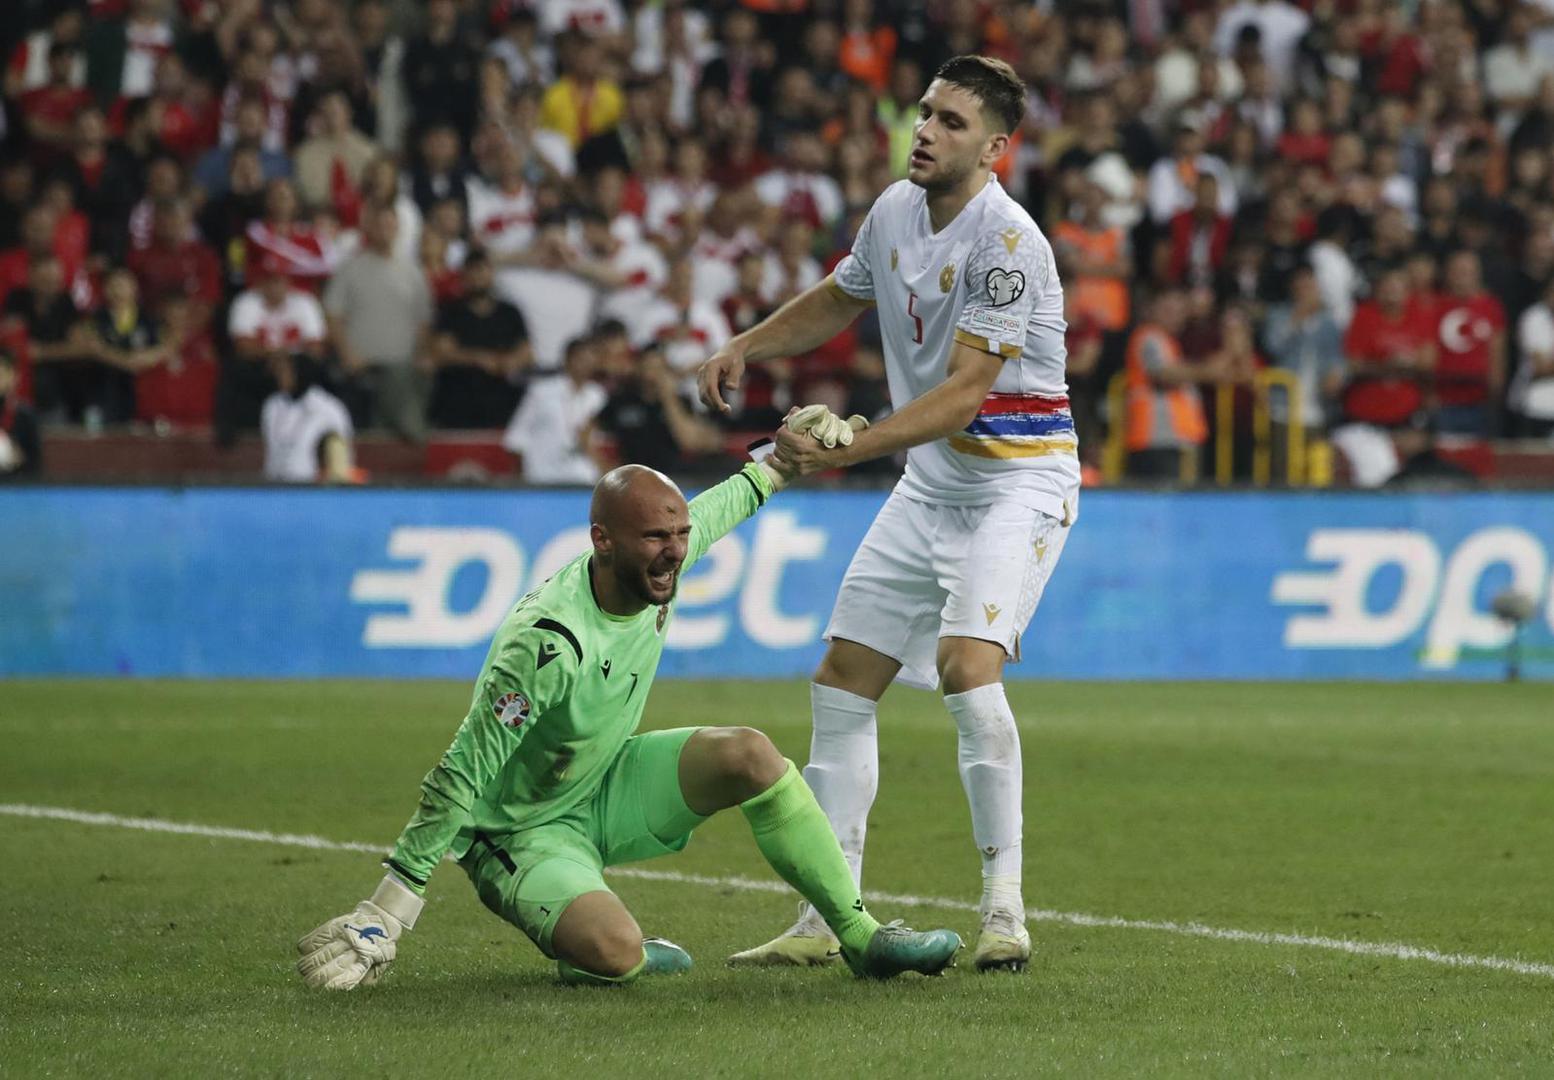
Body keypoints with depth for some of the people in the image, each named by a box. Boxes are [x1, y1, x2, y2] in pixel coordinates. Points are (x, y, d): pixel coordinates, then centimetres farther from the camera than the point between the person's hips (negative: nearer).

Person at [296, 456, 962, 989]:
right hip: (519, 828, -8)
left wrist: (772, 467, 32)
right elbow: (462, 776, -31)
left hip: (604, 787, 8)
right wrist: (389, 907, -30)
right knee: (615, 953, -32)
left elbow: (710, 513, 16)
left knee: (750, 756, -12)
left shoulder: (657, 564, -11)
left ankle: (861, 935, 0)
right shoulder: (548, 644, -35)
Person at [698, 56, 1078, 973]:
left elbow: (963, 392, -27)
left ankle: (1005, 912, -18)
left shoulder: (1007, 242, -22)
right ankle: (828, 918, 13)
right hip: (930, 483, 8)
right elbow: (837, 301, 23)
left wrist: (848, 451, -34)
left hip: (1018, 479, -8)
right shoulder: (896, 210, 3)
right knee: (843, 680, 6)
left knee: (968, 665, -27)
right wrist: (747, 348, 8)